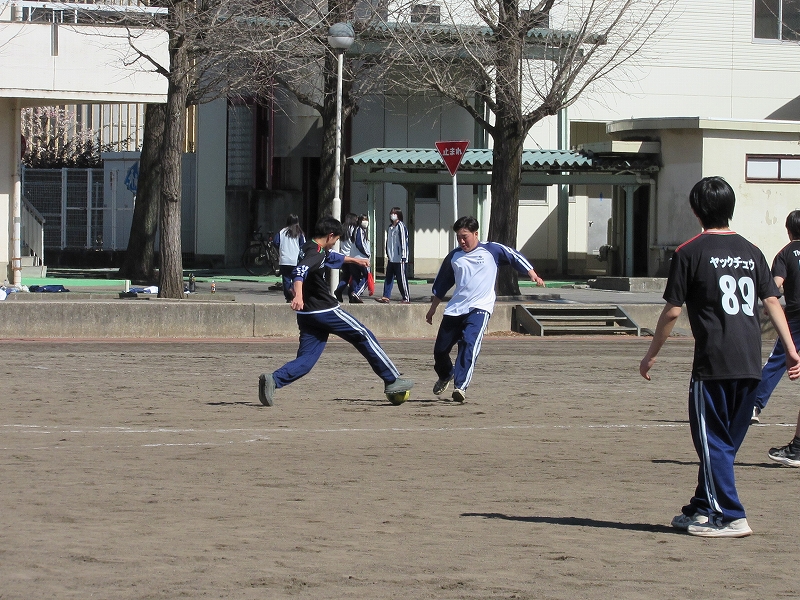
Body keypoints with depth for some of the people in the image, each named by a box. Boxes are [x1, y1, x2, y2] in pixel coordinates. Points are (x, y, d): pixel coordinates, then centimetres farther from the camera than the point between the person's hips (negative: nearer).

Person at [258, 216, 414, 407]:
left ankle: (273, 380, -21)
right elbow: (300, 271, -33)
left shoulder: (309, 249, 17)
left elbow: (331, 257, 38)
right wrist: (298, 295, -49)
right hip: (325, 311, -9)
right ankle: (392, 380, 9)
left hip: (307, 315, 9)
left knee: (306, 359, 2)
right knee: (364, 336, 5)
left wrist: (353, 260, 52)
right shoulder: (315, 252, -14)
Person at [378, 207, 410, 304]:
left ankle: (406, 298, 3)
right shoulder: (390, 227, 14)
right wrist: (388, 255, 18)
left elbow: (403, 241, -14)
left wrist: (403, 257, -16)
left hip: (399, 258, -8)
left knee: (401, 278, -3)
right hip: (391, 258, 8)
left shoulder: (401, 226, -10)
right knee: (388, 278, 7)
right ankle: (386, 296, 9)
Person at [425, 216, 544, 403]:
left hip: (479, 308, -4)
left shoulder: (491, 250, 2)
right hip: (454, 309, 5)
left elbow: (514, 257, 8)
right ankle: (445, 375, 40)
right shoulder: (453, 257, 13)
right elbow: (441, 285, 21)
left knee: (469, 344, -25)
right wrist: (433, 308, 26)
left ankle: (461, 386, -30)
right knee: (440, 349, 7)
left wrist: (532, 274, 1)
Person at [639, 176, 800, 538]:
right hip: (751, 363, 6)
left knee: (712, 440, 2)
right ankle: (702, 509, 22)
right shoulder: (750, 251, 12)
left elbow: (672, 311, -2)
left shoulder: (689, 253, -2)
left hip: (714, 362, -5)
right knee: (727, 441, 13)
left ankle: (730, 517, -3)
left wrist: (651, 355, 8)